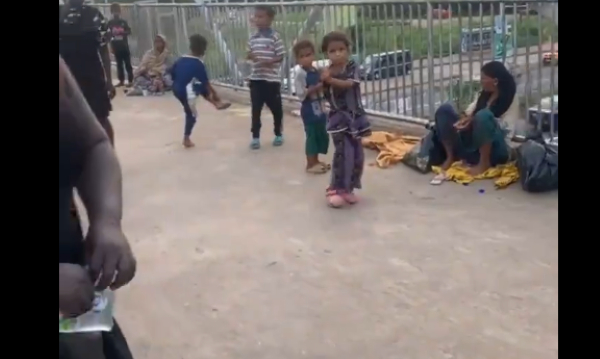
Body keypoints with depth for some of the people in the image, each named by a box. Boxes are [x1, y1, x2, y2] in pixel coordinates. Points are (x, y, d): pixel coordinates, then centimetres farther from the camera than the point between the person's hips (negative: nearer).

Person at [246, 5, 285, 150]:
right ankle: (255, 137, 14)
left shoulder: (275, 37, -8)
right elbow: (250, 54, 13)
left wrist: (269, 62, -23)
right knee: (256, 109, 5)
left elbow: (280, 56, -8)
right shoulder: (253, 38, 7)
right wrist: (250, 56, -10)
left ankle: (278, 134, 26)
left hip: (272, 79, -4)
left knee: (276, 108, 9)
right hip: (256, 79, 4)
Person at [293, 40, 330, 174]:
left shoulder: (316, 71, 8)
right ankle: (310, 164, 9)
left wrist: (324, 86, 0)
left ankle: (315, 161, 27)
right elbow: (301, 93, -21)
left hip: (319, 108, 8)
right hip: (309, 109, -8)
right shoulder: (301, 73, -15)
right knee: (312, 135, -2)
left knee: (322, 135, 14)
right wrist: (315, 88, -25)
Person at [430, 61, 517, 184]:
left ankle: (485, 162, -21)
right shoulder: (484, 94, 12)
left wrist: (473, 121, -23)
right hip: (474, 143, 7)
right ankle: (450, 156, -11)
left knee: (483, 115, -36)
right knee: (445, 109, -6)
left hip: (496, 150, -7)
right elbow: (470, 111, 8)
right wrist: (466, 118, -17)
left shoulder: (510, 100, -9)